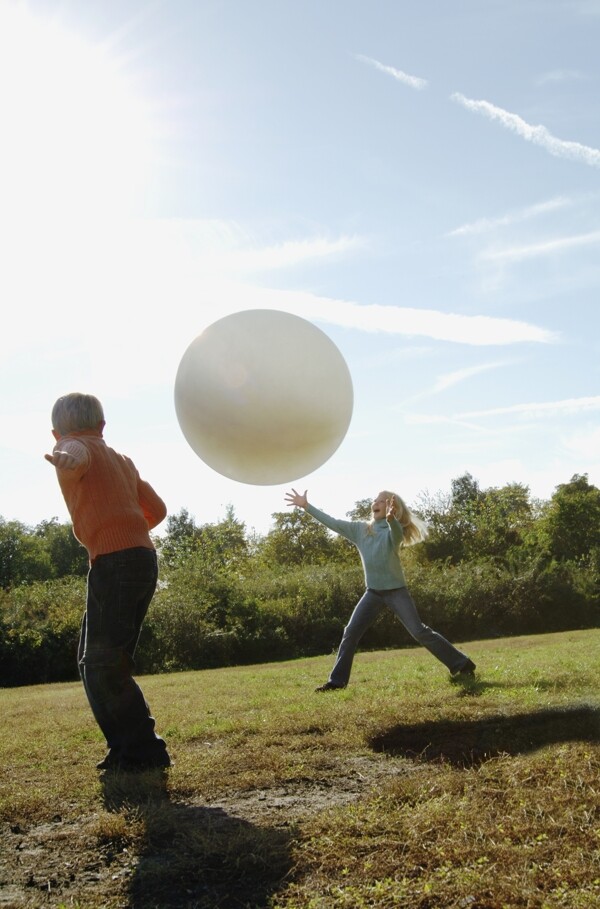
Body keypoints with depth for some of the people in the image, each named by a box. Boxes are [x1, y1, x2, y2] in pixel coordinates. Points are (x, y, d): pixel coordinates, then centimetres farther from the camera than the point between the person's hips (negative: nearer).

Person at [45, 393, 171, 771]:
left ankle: (144, 750, -5)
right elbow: (157, 510, 27)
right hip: (144, 558, 9)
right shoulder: (120, 459, 26)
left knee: (102, 664, -5)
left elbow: (77, 454, -23)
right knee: (96, 662, 17)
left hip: (114, 560, -8)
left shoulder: (73, 447, 4)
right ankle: (129, 747, 18)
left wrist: (66, 458, -47)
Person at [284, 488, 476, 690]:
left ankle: (462, 665, -4)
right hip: (373, 592, 5)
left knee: (419, 632, -13)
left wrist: (391, 518, -56)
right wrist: (306, 506, 6)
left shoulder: (394, 528, -8)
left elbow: (396, 535, -33)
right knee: (350, 633, -2)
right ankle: (337, 680, 7)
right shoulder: (360, 529, 7)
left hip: (396, 590, -5)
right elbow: (333, 523, 9)